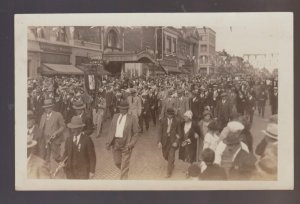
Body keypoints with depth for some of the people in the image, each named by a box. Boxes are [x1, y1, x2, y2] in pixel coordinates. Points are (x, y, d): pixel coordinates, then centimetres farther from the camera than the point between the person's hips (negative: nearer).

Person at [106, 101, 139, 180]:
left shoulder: (132, 118, -7)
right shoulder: (115, 116, 7)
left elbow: (136, 134, -6)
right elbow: (111, 130, 11)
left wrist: (130, 145, -16)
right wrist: (109, 142, 3)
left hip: (126, 144, -4)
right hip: (115, 143, 5)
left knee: (124, 166, 2)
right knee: (117, 162, 17)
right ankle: (124, 170, 47)